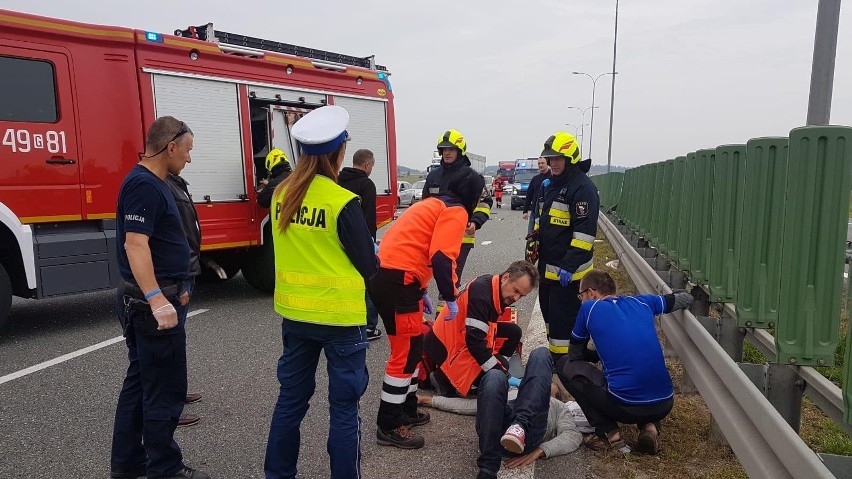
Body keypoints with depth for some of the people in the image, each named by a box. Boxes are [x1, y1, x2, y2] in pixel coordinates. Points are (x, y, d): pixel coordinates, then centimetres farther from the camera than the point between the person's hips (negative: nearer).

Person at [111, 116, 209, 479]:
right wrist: (157, 299, -32)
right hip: (152, 301, -11)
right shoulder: (145, 184, -18)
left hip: (146, 299, 11)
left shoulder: (150, 182, 14)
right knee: (165, 388, -1)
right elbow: (135, 245, -26)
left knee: (140, 381, 17)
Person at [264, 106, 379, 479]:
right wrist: (373, 262, 10)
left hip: (294, 313, 6)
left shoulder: (281, 195, 1)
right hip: (340, 316, -6)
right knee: (344, 406, 7)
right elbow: (368, 266, -10)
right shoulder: (342, 202, -18)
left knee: (291, 398, 19)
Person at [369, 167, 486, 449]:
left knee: (410, 346, 19)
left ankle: (406, 410, 30)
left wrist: (422, 292, 27)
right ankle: (388, 427, 7)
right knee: (407, 351, -2)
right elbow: (442, 257, -17)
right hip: (398, 280, -10)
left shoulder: (435, 204, 25)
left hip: (385, 275, 10)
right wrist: (451, 298, -9)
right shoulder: (456, 212, -3)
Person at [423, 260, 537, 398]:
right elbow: (475, 341, -31)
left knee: (513, 332, 4)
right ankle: (444, 378, -2)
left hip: (465, 337, 10)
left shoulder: (500, 291, 1)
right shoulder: (481, 292, -28)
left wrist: (500, 368, 5)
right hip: (444, 347, -10)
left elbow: (490, 327, 11)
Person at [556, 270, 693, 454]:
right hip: (664, 405, 5)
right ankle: (650, 426, 12)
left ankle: (608, 432, 7)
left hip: (625, 406, -5)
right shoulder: (642, 301, 13)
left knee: (565, 365, 13)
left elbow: (575, 355, 16)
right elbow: (686, 298, 29)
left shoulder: (589, 308, 3)